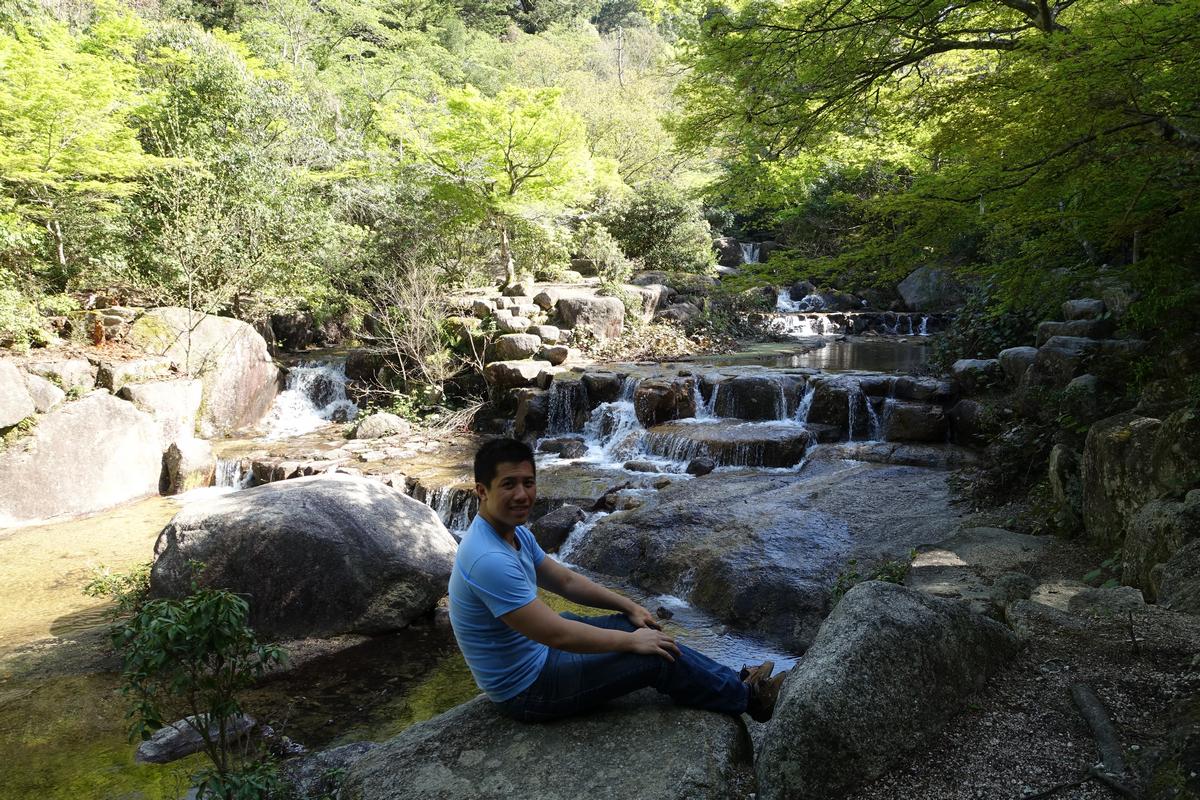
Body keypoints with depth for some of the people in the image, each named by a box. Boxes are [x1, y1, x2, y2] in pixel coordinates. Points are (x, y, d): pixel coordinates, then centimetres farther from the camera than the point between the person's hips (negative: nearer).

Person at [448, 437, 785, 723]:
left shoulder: (513, 532, -1)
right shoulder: (490, 560, -33)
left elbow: (564, 580, 12)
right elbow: (556, 635, -31)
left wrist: (630, 607, 8)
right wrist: (631, 642, -19)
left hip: (532, 647, 9)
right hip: (526, 690, -9)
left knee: (641, 629, 11)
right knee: (659, 657, -7)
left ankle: (734, 682, 24)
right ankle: (746, 697, 16)